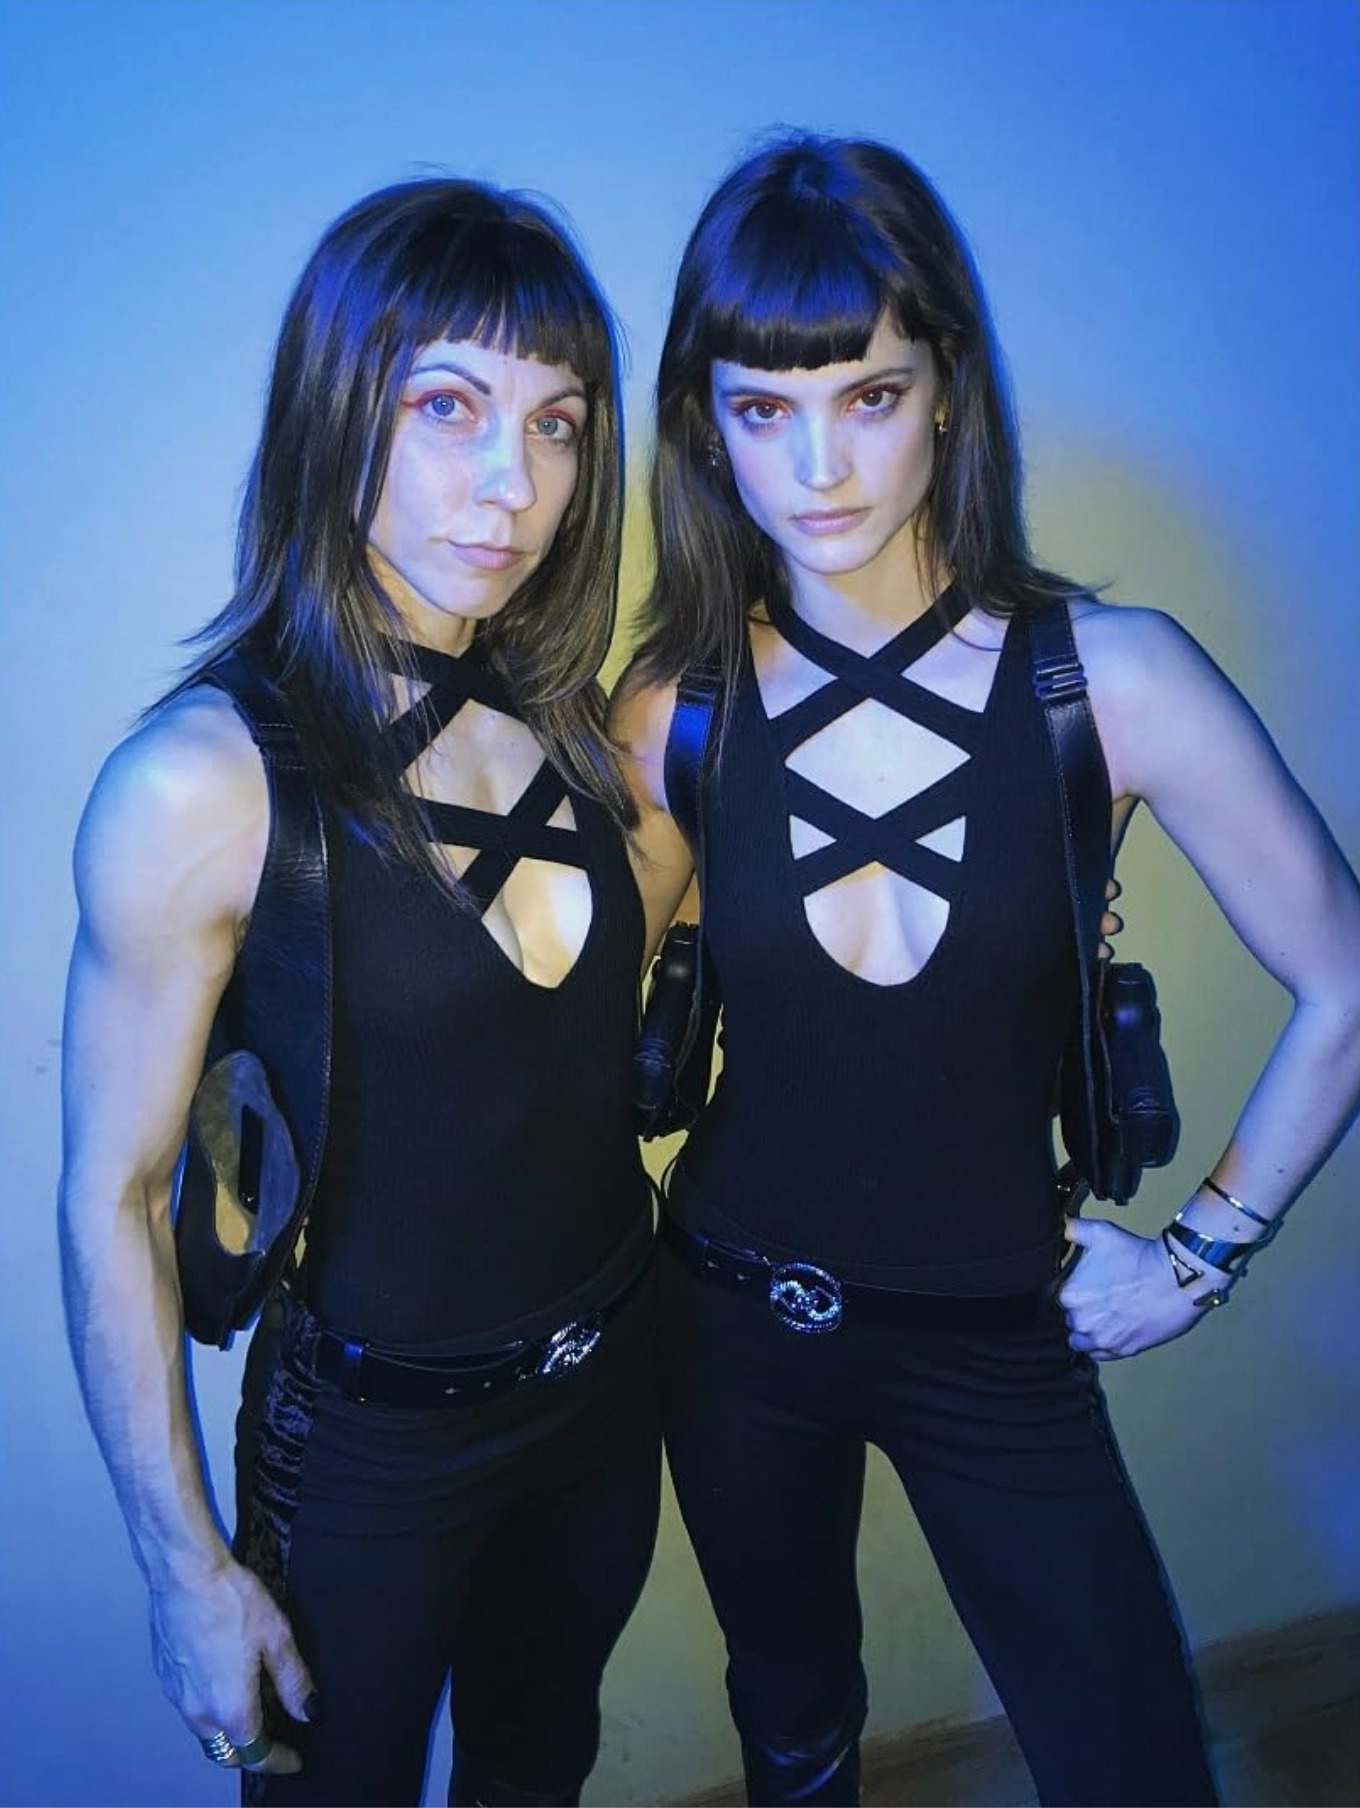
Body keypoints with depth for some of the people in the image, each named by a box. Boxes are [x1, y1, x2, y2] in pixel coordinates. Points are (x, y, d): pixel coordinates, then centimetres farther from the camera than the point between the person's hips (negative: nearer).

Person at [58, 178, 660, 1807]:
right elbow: (108, 1199, -17)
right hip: (372, 1436, -4)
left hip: (609, 1379, 5)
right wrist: (187, 1569, -11)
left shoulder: (569, 719, -6)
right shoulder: (205, 780, -24)